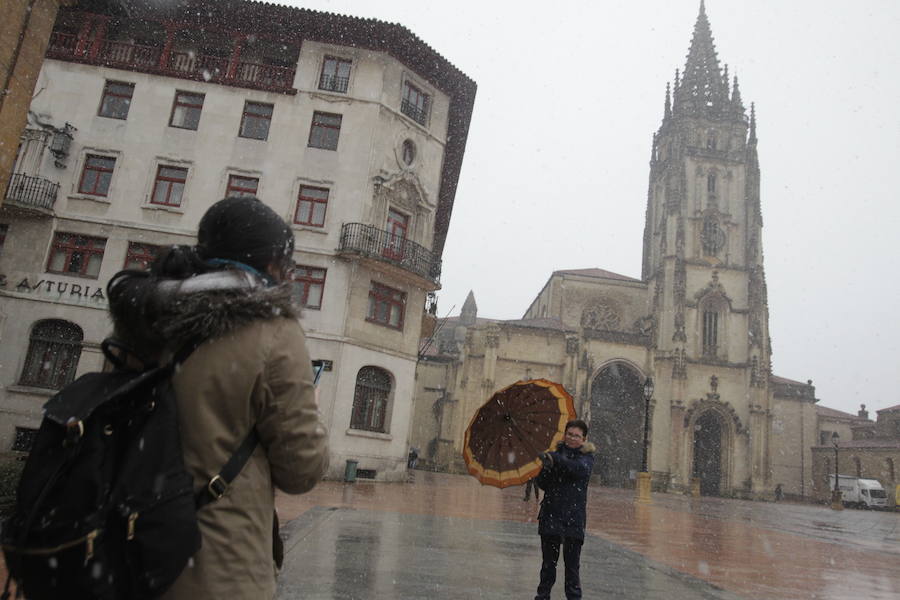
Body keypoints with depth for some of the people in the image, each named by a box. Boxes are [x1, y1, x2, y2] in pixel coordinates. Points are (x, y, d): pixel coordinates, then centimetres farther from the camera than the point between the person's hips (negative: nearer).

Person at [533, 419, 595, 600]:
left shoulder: (587, 456, 2)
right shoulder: (556, 452, 7)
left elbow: (580, 469, -23)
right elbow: (541, 483, 6)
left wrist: (555, 459, -35)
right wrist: (547, 468, -14)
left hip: (574, 517, -2)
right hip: (551, 515, 2)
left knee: (572, 563, 2)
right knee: (548, 562, 12)